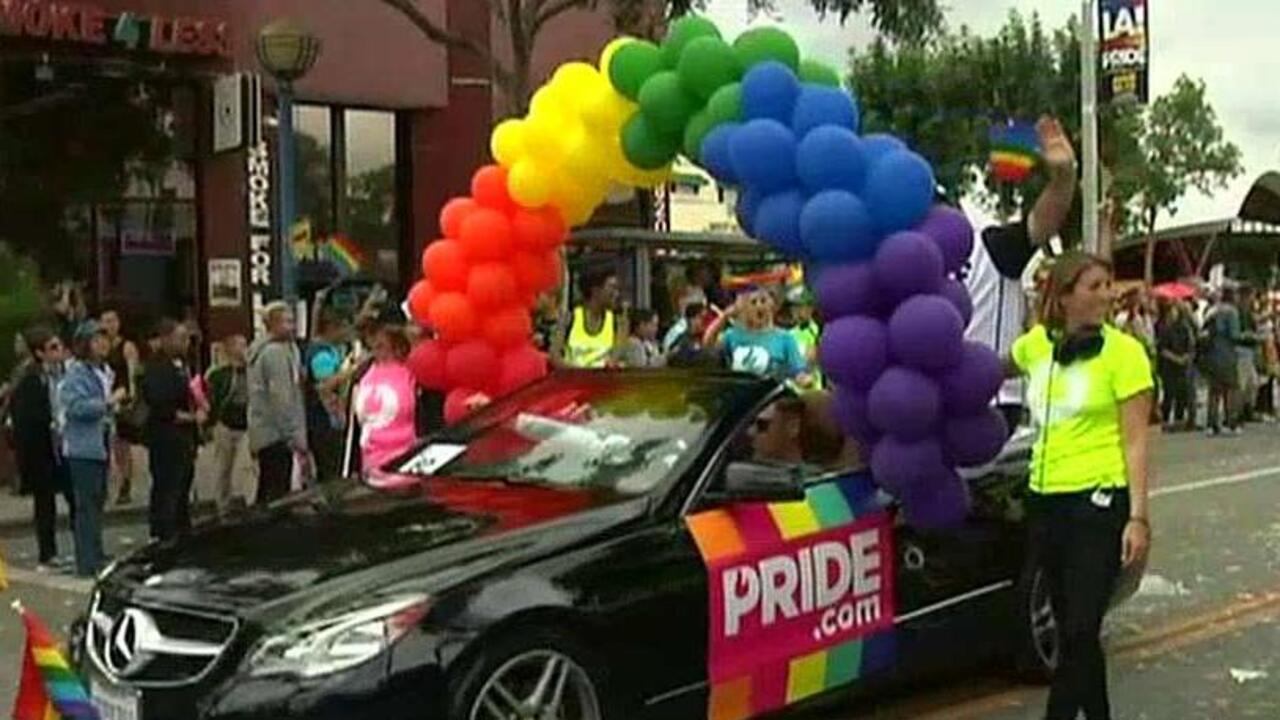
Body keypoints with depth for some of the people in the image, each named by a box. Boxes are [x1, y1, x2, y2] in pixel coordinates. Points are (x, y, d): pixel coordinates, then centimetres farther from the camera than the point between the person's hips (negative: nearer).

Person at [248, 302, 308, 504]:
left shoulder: (259, 351, 17)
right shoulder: (276, 352, -13)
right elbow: (282, 399, -19)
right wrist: (296, 439, -18)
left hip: (262, 434, 10)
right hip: (277, 436, -10)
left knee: (266, 495, 16)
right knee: (278, 496, -9)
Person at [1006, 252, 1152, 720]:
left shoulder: (1123, 351, -7)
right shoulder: (1036, 344, 6)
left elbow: (1136, 441, -9)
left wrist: (1139, 517, -14)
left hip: (1099, 500, -6)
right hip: (1045, 500, 6)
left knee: (1080, 630, -7)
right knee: (1070, 626, 15)